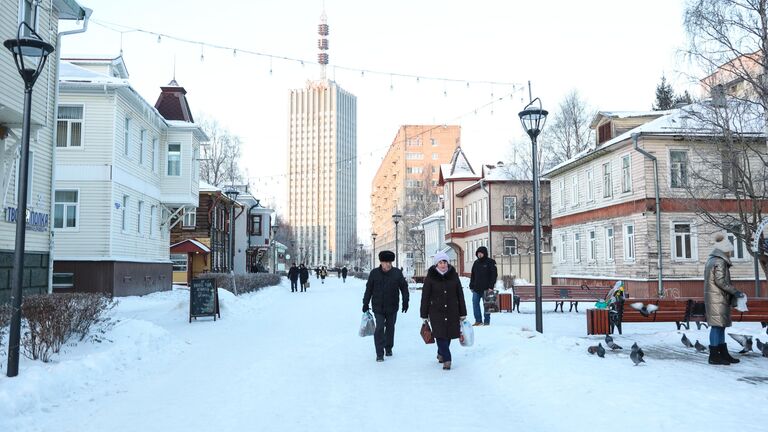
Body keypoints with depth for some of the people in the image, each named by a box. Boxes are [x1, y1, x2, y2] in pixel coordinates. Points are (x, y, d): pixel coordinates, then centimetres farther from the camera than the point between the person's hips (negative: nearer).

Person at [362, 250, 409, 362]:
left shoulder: (397, 273, -3)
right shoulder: (374, 273, -4)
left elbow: (404, 287, 5)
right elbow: (369, 289, 4)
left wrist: (405, 301, -1)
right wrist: (365, 303, 5)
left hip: (392, 307, 2)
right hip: (378, 307, -2)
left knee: (390, 327, 15)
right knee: (379, 328, -9)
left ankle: (389, 348, 34)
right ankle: (379, 353, -5)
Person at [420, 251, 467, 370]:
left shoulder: (453, 276, 3)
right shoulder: (430, 277, -4)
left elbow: (460, 295, 7)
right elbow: (425, 297, 0)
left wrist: (463, 313, 7)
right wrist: (424, 315, -1)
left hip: (452, 311, 3)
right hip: (436, 311, -2)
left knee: (448, 334, 8)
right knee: (440, 334, -12)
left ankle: (441, 354, 32)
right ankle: (446, 359, -6)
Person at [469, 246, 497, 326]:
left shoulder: (490, 262, -2)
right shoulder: (476, 263, 14)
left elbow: (494, 275, -7)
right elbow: (473, 276, 18)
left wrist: (491, 286, -14)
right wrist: (471, 286, 11)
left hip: (486, 289, -5)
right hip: (476, 288, 5)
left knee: (486, 305, 0)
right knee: (475, 303, 1)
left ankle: (487, 321, 7)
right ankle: (478, 321, 9)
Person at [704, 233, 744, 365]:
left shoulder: (711, 261, 19)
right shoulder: (720, 262, -11)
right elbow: (721, 281, -19)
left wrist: (732, 293, 20)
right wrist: (735, 292, -12)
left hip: (712, 298, 10)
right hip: (718, 299, -10)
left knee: (720, 326, 13)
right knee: (717, 325, -7)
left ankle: (724, 354, 19)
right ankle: (714, 356, -5)